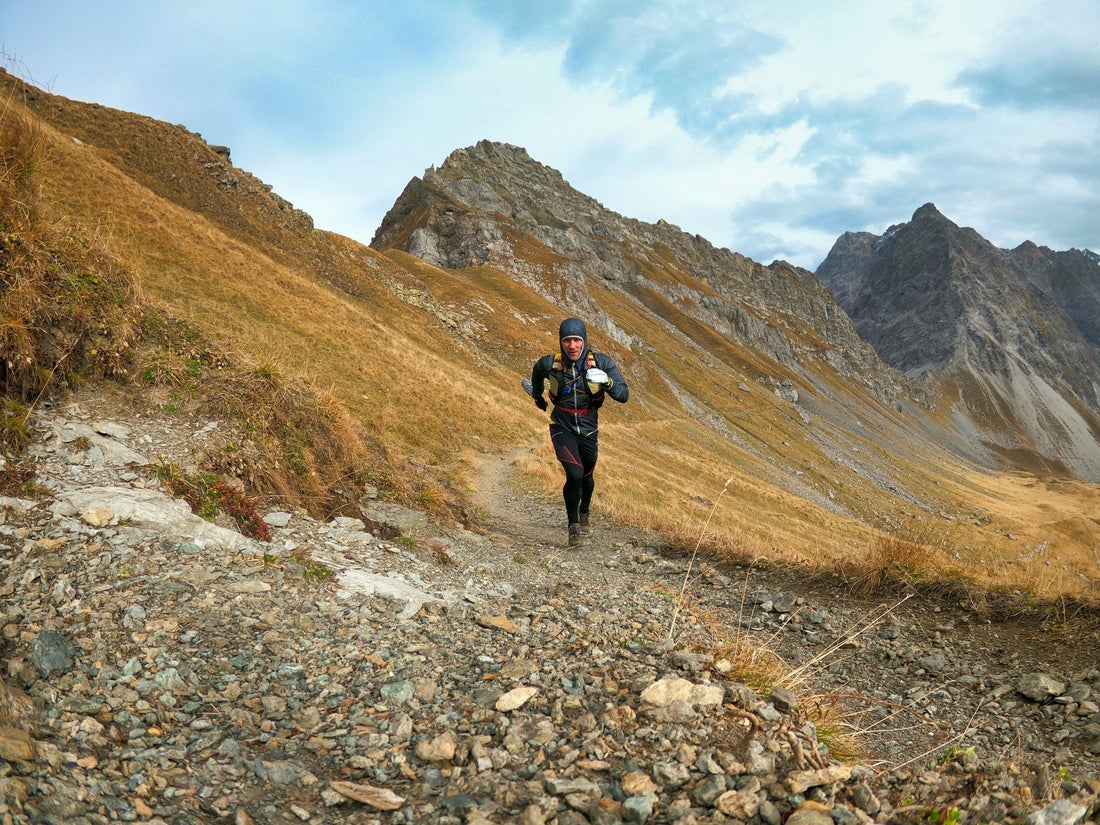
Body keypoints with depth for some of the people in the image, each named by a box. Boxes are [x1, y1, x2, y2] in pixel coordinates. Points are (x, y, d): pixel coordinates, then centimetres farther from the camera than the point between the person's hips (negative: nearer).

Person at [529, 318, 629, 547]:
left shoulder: (601, 363, -16)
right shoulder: (549, 364, -15)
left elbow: (623, 395, -19)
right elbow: (537, 372, 11)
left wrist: (607, 382, -37)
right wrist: (537, 396, 23)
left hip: (588, 429, 2)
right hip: (562, 428, -2)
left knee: (587, 476, 20)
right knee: (574, 474, -21)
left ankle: (584, 511, 52)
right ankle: (573, 525, -1)